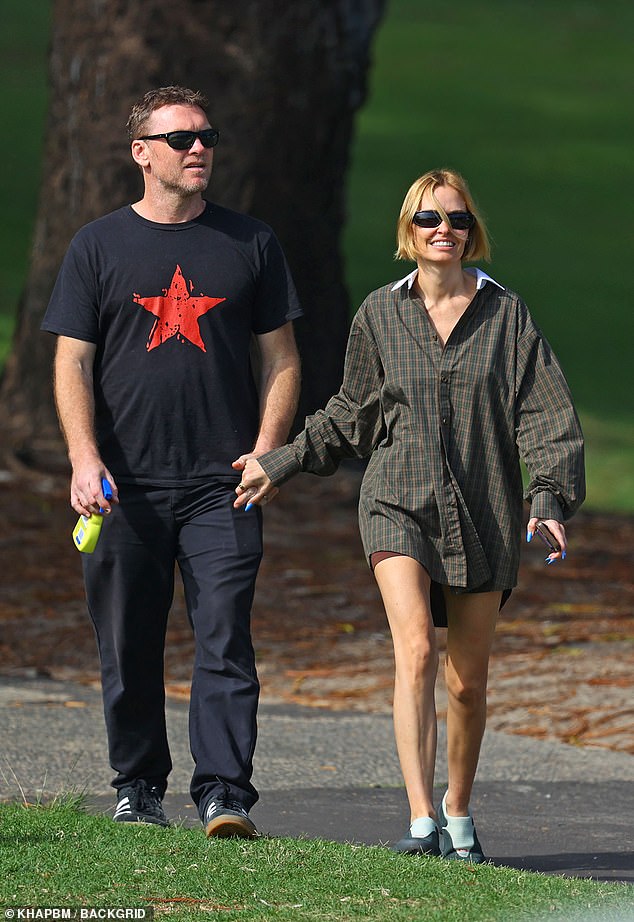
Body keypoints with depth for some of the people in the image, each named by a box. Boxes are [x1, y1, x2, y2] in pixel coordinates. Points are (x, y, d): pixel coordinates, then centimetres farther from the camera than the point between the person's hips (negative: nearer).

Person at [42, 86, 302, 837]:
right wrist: (85, 458, -10)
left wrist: (265, 452, -2)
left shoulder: (250, 243, 10)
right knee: (128, 647, 5)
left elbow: (280, 358, 12)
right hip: (126, 487, 1)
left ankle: (225, 793, -13)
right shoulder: (99, 247, 8)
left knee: (225, 640, -10)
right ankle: (138, 788, 18)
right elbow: (72, 362, 4)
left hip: (224, 485, -1)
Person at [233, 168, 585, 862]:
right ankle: (422, 823, -23)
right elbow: (352, 416, 17)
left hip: (483, 515, 0)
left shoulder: (504, 313, 2)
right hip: (400, 504, 0)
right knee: (415, 653, -20)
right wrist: (279, 466, 14)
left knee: (467, 682, 5)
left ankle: (458, 814, 28)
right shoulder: (380, 315, 6)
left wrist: (550, 498, -11)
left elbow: (547, 415, 1)